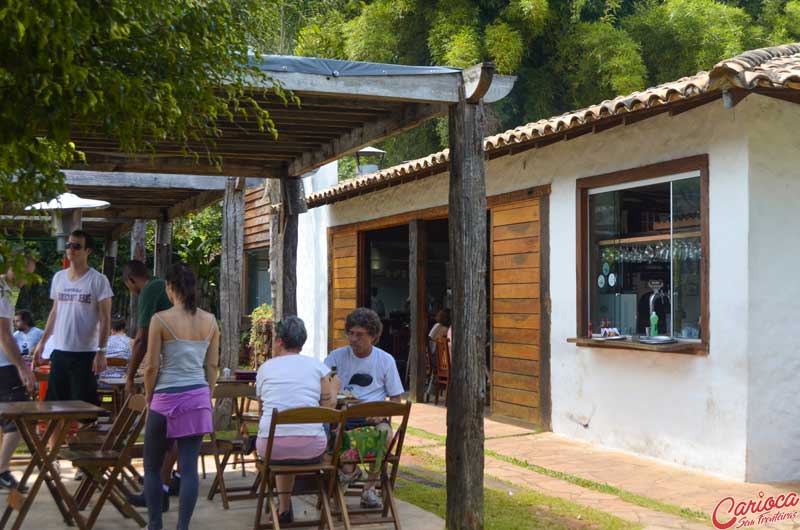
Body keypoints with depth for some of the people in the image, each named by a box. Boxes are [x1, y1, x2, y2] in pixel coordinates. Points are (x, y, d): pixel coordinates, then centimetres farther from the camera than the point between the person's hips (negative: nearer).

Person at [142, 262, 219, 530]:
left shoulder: (160, 319, -10)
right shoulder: (210, 320, 2)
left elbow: (152, 366, -9)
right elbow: (213, 365, 6)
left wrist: (149, 398, 5)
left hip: (167, 399, -3)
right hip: (198, 398, 4)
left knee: (152, 466, 13)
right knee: (189, 466, 4)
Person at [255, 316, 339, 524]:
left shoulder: (265, 368, 12)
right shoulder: (317, 365, 10)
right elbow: (329, 403, 4)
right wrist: (334, 387, 24)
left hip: (271, 447, 1)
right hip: (311, 448, -1)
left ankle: (284, 509, 33)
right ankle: (285, 509, 39)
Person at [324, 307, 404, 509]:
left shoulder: (385, 360, 9)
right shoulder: (336, 357, 9)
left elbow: (396, 398, 10)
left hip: (372, 415, 0)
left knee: (386, 433, -34)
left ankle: (370, 486, -12)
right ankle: (349, 467, 2)